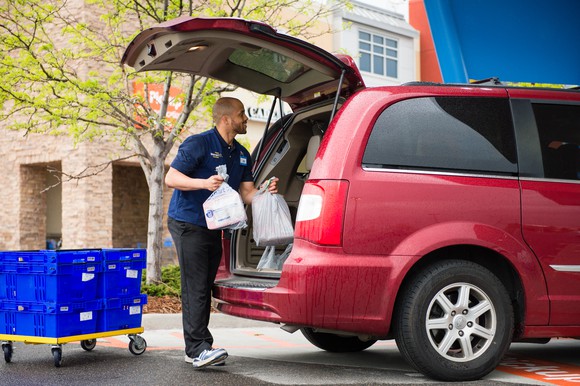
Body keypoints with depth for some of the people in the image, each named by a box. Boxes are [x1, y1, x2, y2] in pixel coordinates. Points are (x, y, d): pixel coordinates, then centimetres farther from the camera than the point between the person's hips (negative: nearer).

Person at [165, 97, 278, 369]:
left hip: (213, 227, 8)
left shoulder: (241, 154, 12)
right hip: (188, 224, -8)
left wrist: (265, 192, -14)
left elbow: (246, 193, 8)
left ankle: (195, 350, 17)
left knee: (204, 289, 10)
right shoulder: (199, 144, -11)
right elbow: (171, 178, -15)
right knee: (195, 288, -13)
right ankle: (198, 348, -14)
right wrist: (204, 183, -29)